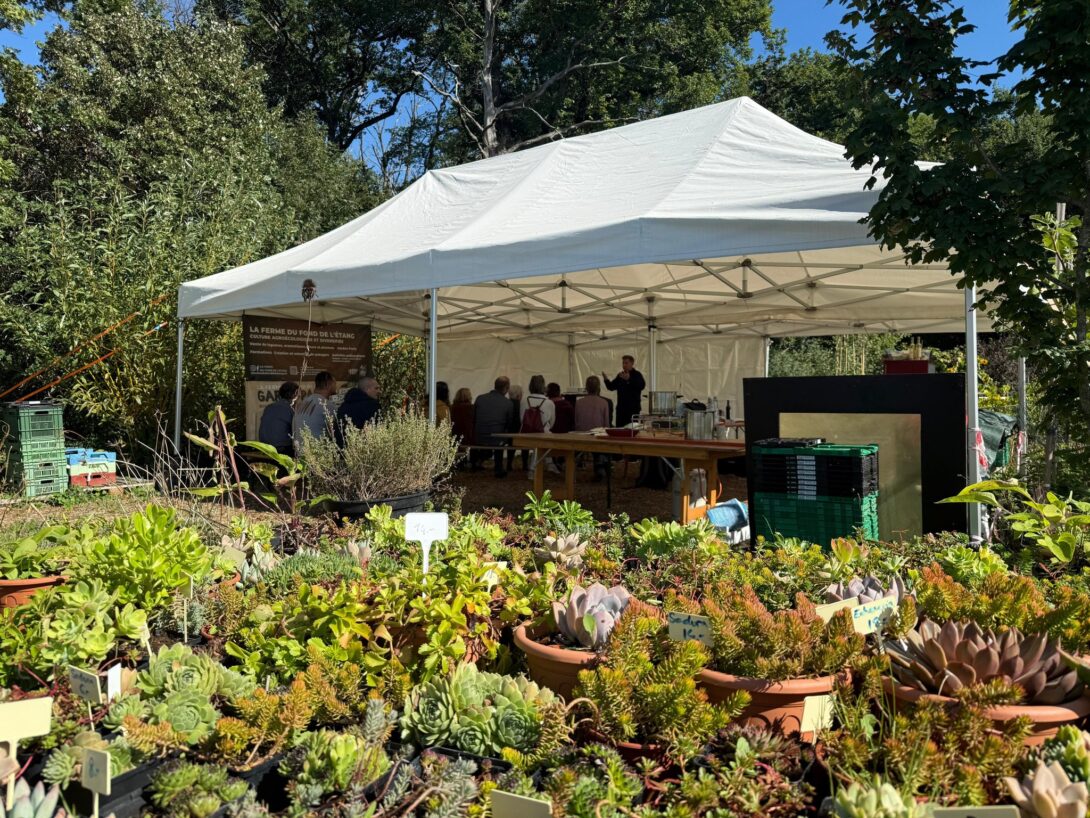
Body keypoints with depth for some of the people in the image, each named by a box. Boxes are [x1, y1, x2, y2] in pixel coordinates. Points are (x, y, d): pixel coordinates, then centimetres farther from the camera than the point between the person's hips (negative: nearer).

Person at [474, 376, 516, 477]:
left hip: (478, 440, 2)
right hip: (496, 441, -2)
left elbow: (473, 419, 8)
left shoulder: (479, 398, -1)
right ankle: (499, 469, 30)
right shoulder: (508, 403, -7)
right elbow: (509, 425, 3)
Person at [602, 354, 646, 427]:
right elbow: (611, 387, 16)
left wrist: (629, 379, -34)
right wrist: (606, 380, -5)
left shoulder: (637, 375, -4)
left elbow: (642, 386, -22)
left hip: (633, 408, -6)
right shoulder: (620, 375, 14)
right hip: (621, 408, 6)